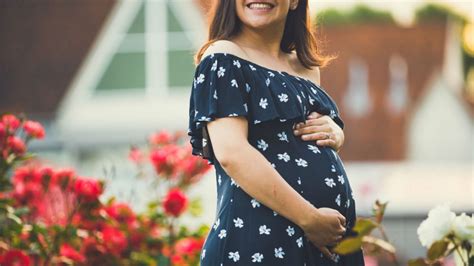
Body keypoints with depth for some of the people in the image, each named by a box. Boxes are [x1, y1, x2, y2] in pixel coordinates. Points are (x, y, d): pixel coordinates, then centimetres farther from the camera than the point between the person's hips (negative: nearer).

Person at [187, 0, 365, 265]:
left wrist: (334, 133, 4)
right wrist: (310, 218, -19)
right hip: (260, 234, -7)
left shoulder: (305, 67, 15)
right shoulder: (222, 60, -5)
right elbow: (231, 153, -17)